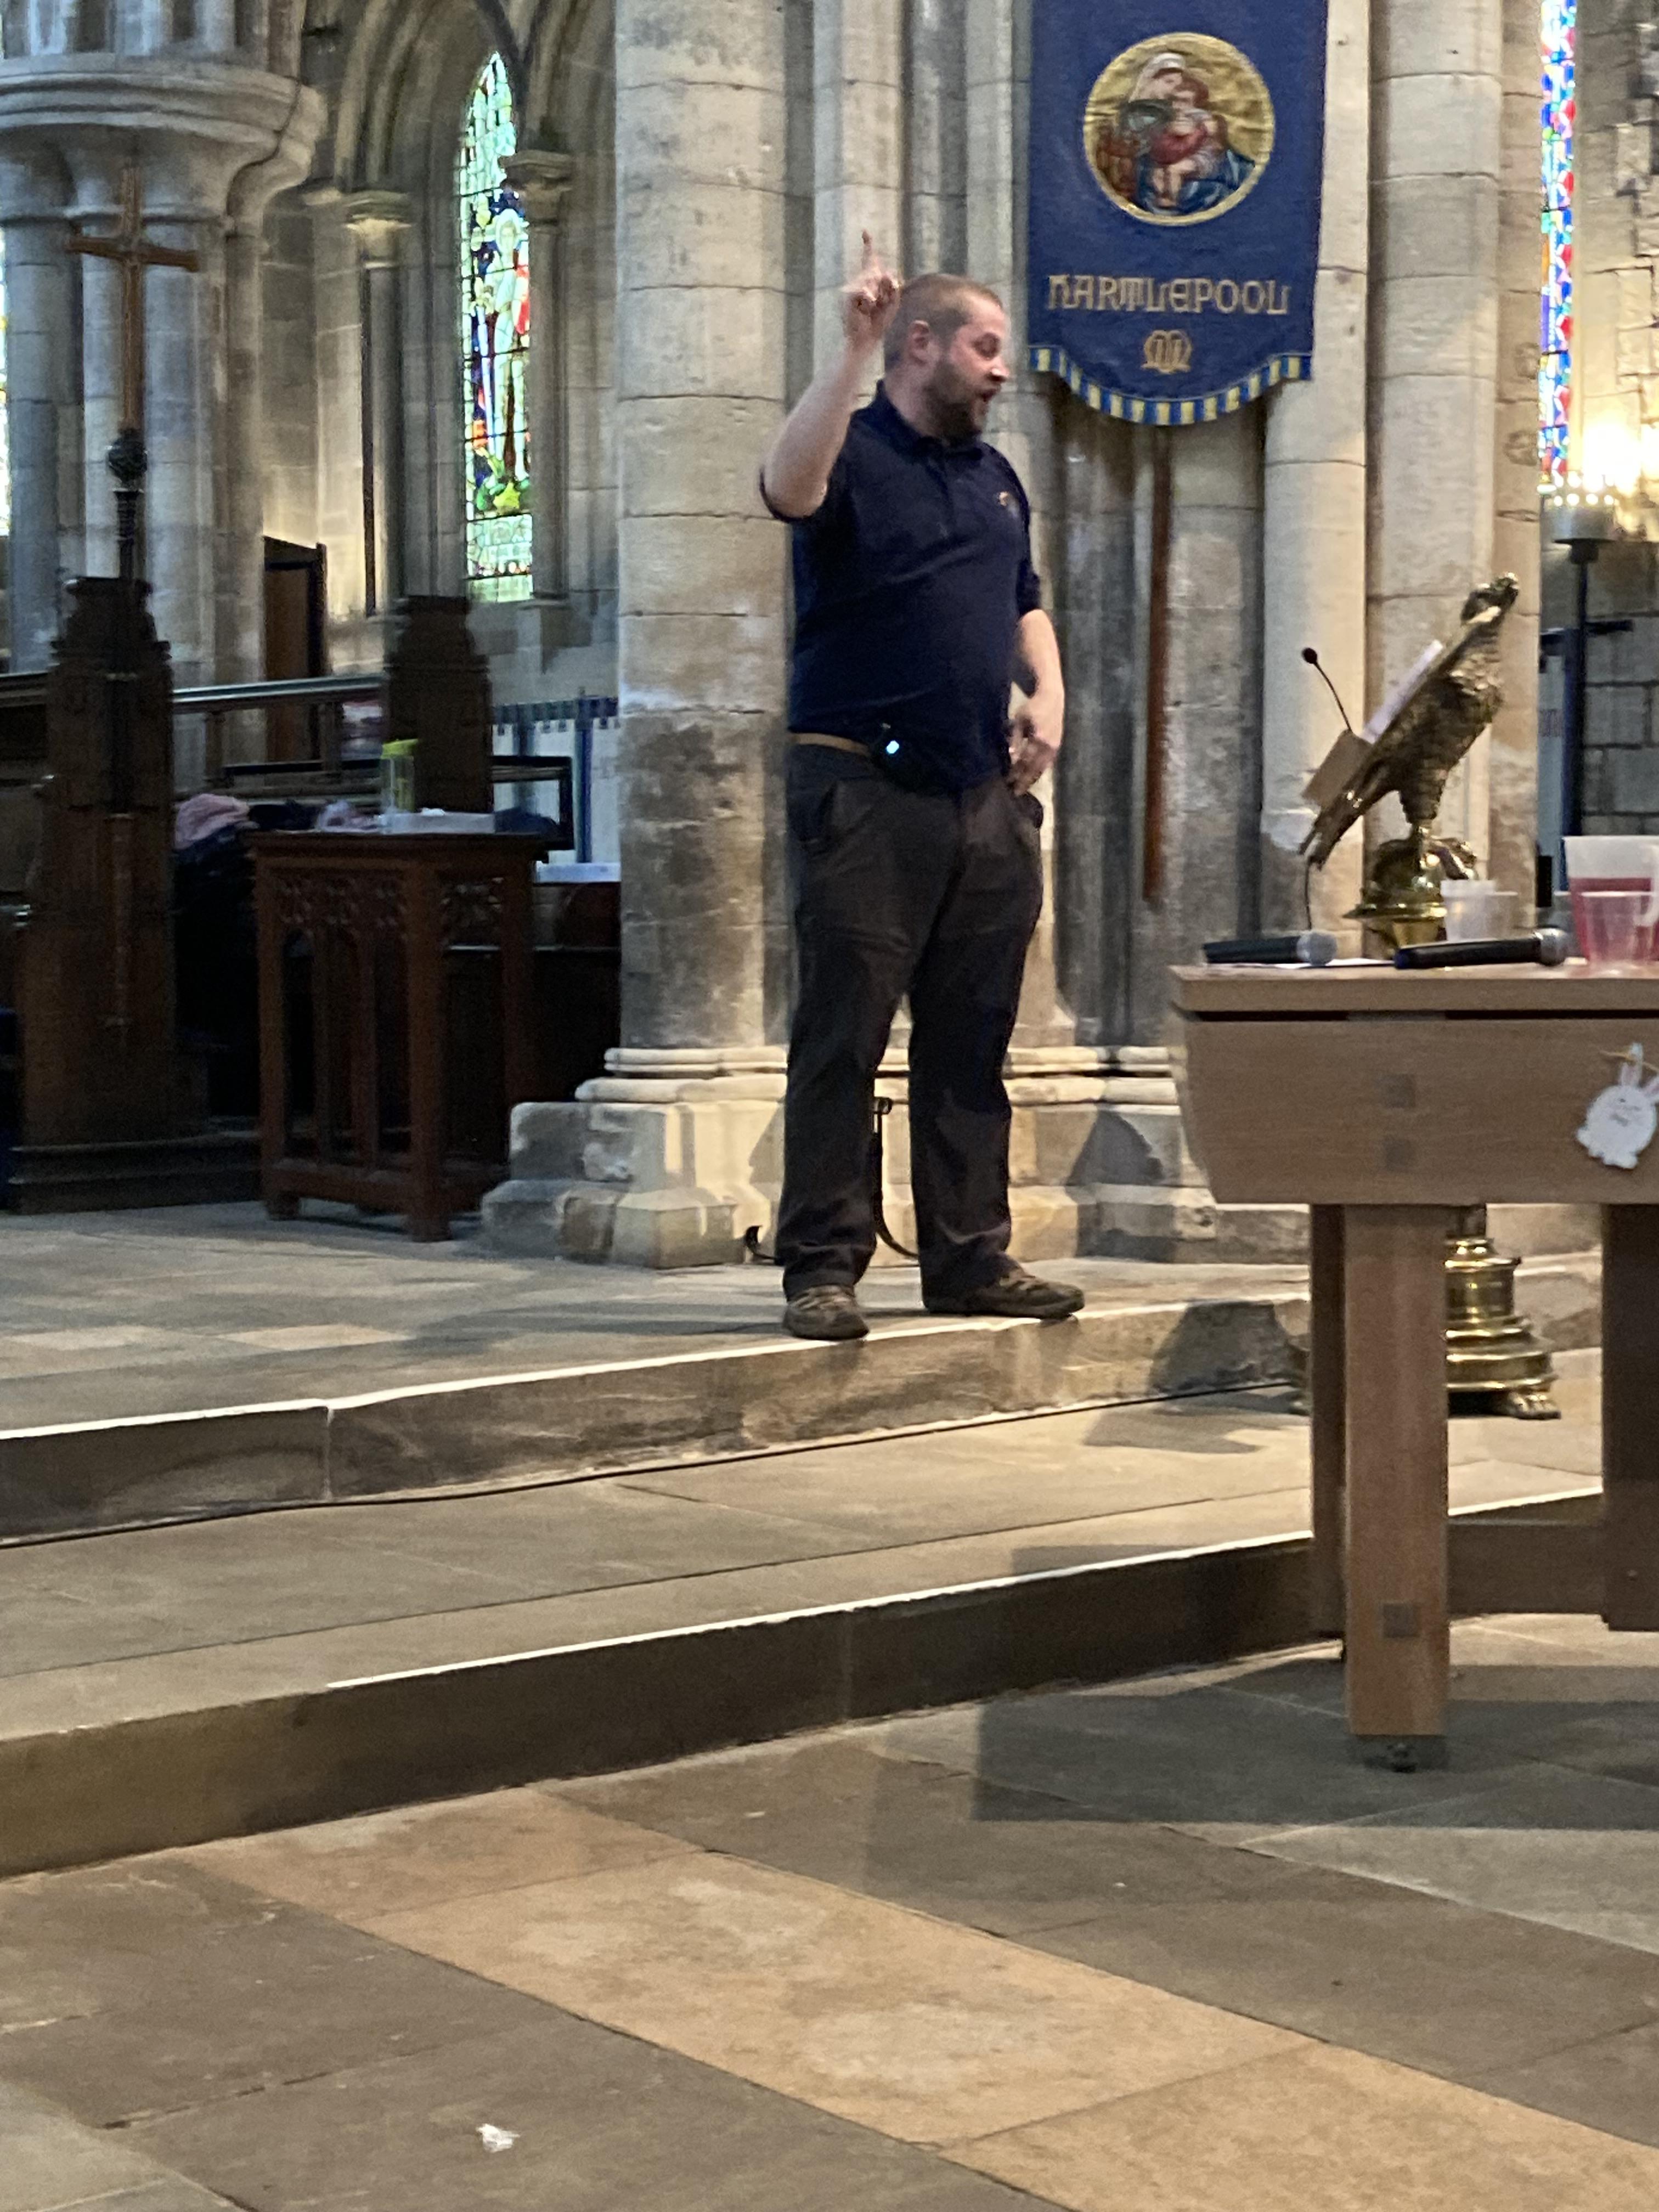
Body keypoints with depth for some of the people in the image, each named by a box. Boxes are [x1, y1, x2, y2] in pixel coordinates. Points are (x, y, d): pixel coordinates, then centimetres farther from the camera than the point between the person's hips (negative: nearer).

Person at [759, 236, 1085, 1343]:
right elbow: (789, 487, -27)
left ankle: (970, 1256, 16)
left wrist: (1048, 694, 12)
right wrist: (852, 349, -30)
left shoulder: (996, 478, 20)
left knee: (973, 1042, 9)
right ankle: (823, 1268, 0)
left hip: (986, 795, 7)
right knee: (844, 1035, -4)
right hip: (866, 787, -7)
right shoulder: (854, 455, -3)